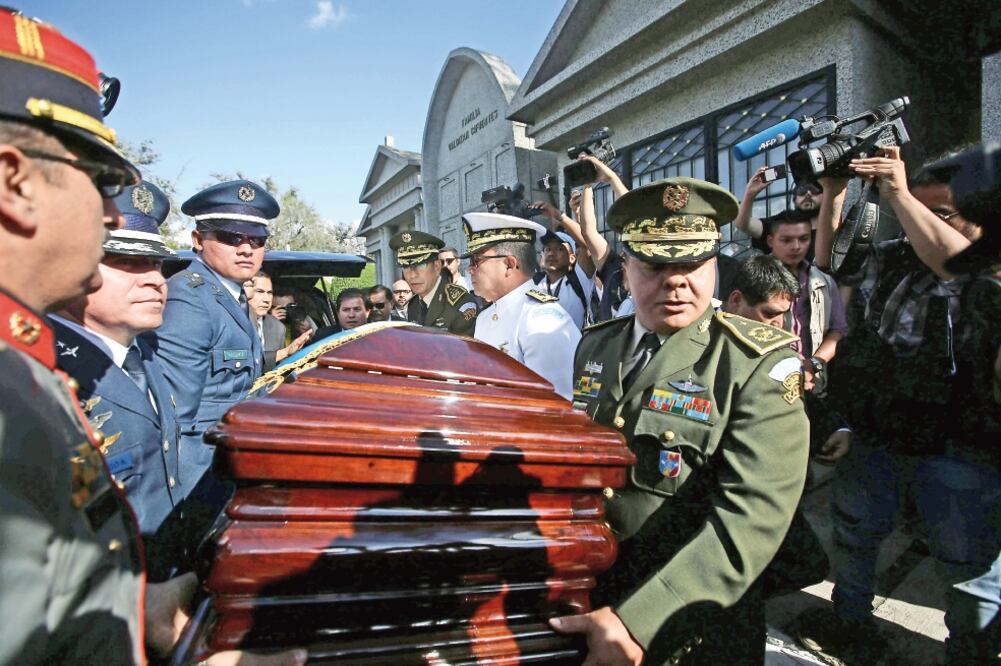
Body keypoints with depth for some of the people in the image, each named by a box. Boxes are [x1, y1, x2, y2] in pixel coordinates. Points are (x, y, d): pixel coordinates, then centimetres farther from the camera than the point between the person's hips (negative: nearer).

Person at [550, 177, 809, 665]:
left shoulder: (762, 364, -16)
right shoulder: (594, 345, -1)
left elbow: (751, 518, -25)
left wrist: (634, 621, -29)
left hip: (693, 624, -4)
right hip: (586, 598, 5)